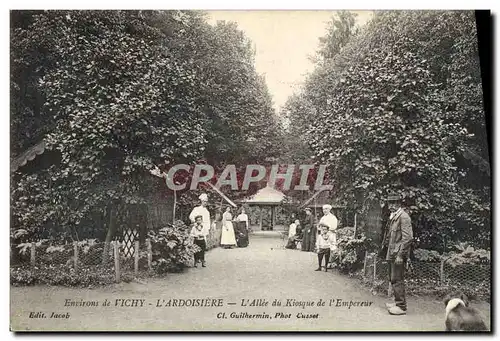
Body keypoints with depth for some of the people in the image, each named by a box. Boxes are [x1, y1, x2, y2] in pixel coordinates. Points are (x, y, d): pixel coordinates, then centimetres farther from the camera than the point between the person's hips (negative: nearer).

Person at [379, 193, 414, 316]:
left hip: (398, 254, -9)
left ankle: (401, 307, 0)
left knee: (397, 280, -7)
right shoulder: (393, 217, 16)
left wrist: (400, 255, -22)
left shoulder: (404, 217, -13)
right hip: (391, 253, 9)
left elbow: (408, 237, -19)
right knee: (393, 279, 15)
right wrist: (384, 249, 19)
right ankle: (397, 302, 26)